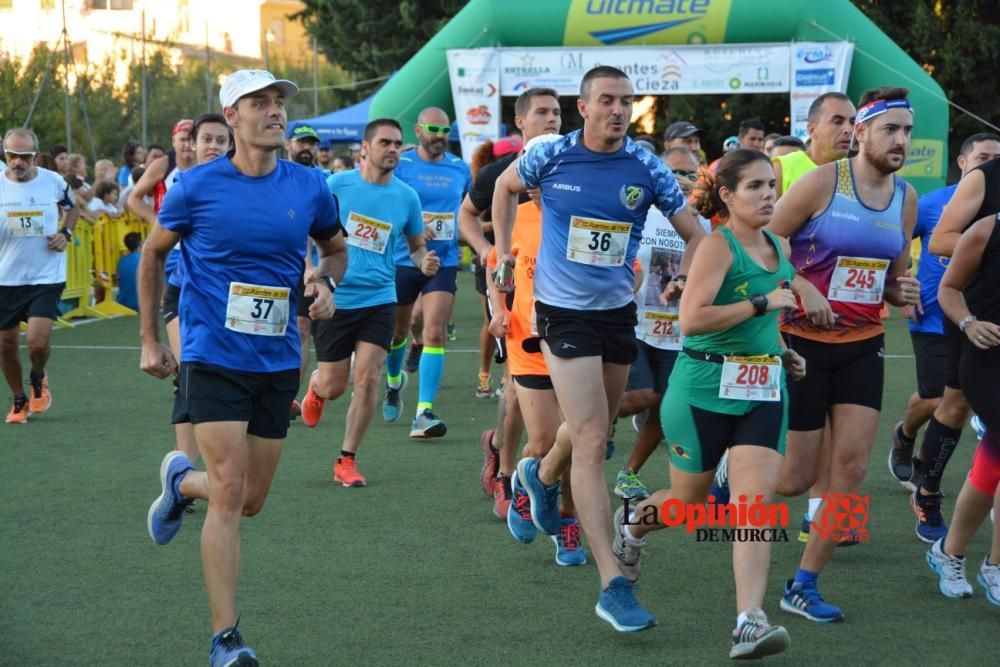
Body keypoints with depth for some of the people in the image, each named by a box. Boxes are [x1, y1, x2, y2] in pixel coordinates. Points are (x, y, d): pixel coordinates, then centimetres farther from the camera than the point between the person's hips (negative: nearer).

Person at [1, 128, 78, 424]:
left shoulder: (53, 182, -3)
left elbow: (72, 207, 18)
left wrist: (66, 233, -1)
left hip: (46, 277, -1)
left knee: (38, 341, -15)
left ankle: (38, 379, 19)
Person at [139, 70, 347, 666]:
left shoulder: (309, 187, 2)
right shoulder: (198, 186, -6)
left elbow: (336, 247, 20)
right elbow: (154, 254, 9)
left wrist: (326, 283, -2)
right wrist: (150, 339, 9)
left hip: (278, 364, 4)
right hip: (213, 358, -4)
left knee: (252, 499, 11)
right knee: (230, 492, -13)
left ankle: (182, 480, 45)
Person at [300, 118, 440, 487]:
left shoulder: (406, 196, 2)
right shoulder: (337, 185, -6)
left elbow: (417, 245, 14)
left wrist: (424, 261, -9)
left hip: (379, 299, 2)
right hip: (335, 298, -2)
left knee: (368, 377, -10)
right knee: (333, 386, 5)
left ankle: (346, 460, 3)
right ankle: (314, 387, 45)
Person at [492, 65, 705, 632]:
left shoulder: (646, 168, -7)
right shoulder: (550, 157, -9)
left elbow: (694, 233, 2)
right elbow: (506, 187, 13)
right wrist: (503, 250, 9)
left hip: (620, 311, 4)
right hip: (564, 313, -4)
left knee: (593, 428, 22)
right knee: (592, 441, -13)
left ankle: (542, 476, 58)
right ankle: (613, 585, -14)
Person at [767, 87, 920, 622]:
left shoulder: (906, 198, 6)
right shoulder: (821, 183, -12)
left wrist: (902, 291, -4)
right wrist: (800, 288, -21)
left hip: (863, 345, 5)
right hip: (804, 341, -5)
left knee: (852, 465, -5)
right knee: (796, 477, -3)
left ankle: (804, 586, 6)